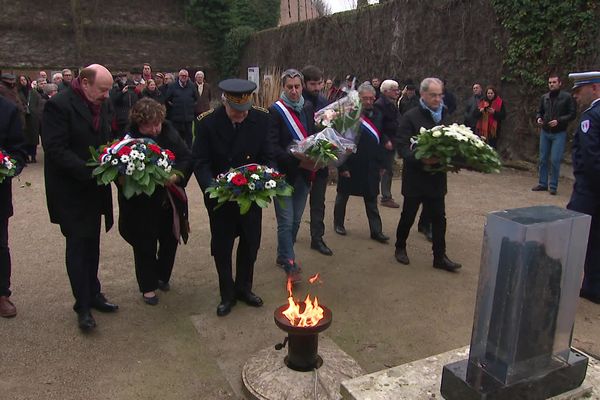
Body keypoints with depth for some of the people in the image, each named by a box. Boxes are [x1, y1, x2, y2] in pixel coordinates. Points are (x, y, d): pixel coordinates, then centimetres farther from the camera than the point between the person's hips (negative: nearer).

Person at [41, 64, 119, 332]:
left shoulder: (104, 104, 5)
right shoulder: (59, 105, -16)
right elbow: (56, 150, -20)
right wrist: (91, 171, -25)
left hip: (95, 189, 6)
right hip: (71, 190, -6)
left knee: (92, 245, 15)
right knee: (78, 245, 2)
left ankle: (93, 294, 29)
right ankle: (83, 306, 14)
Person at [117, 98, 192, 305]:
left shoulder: (169, 132, -6)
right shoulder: (129, 138, -15)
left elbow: (187, 158, -7)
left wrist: (176, 176, -23)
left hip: (170, 201, 4)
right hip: (141, 205, -3)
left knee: (170, 241, 17)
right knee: (145, 247, 9)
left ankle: (162, 276, 41)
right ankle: (148, 286, 29)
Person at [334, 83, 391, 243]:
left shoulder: (377, 115, 4)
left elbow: (380, 139, 10)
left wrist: (381, 163, 9)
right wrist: (342, 166, -16)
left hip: (371, 165, 4)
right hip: (351, 165, -4)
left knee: (372, 199, 8)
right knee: (343, 195, 14)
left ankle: (376, 230, 14)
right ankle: (338, 223, 32)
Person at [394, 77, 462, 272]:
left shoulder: (444, 116, 8)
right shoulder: (411, 117, -9)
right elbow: (403, 147, -16)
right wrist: (421, 159, -31)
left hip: (437, 176, 5)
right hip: (415, 176, -4)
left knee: (439, 217, 7)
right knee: (408, 215, 10)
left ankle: (440, 256, 16)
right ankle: (400, 247, 30)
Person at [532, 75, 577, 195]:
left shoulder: (567, 97, -5)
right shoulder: (544, 97, 7)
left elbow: (573, 114, -6)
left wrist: (559, 121, -18)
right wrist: (538, 118, -3)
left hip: (559, 134, -4)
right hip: (545, 132, 4)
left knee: (555, 160, -5)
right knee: (543, 159, 8)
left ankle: (553, 186, 5)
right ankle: (543, 183, 19)